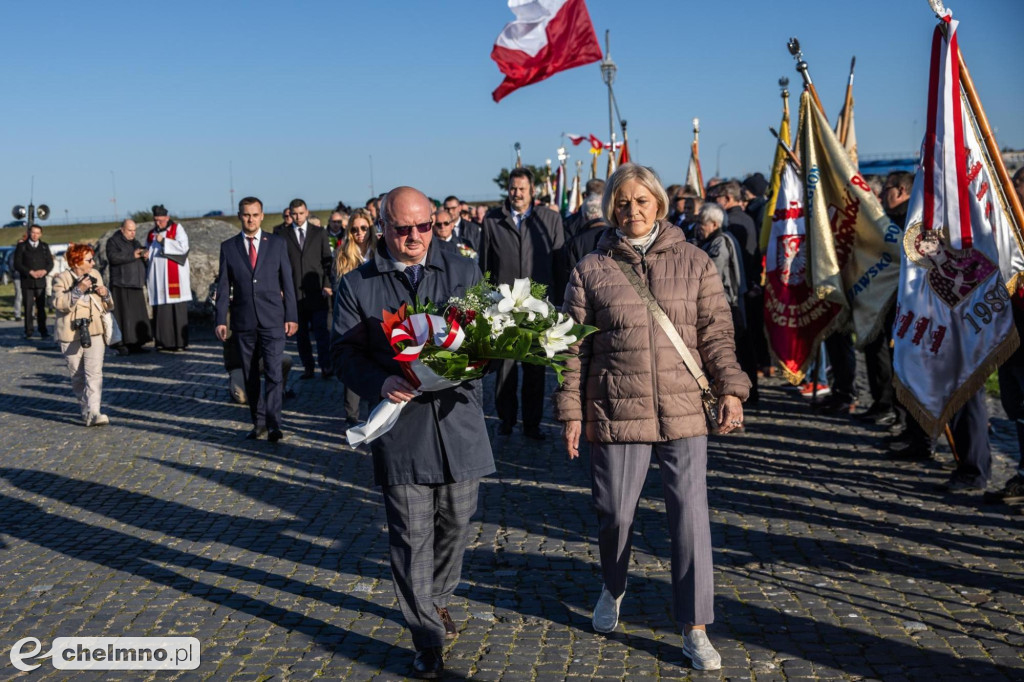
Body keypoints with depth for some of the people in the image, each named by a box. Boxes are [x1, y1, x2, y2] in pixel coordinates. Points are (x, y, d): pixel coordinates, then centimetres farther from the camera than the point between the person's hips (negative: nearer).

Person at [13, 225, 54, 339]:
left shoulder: (45, 246, 11)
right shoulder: (21, 246, 3)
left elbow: (50, 263, 10)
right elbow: (17, 264, -3)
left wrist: (44, 271, -10)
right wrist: (31, 272, -13)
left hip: (41, 281, 2)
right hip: (27, 282, -2)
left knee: (41, 307, 0)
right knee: (28, 307, -1)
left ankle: (43, 331, 4)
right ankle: (28, 332, 2)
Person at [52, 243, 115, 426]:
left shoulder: (95, 276, 9)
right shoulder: (62, 279, -4)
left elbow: (108, 307, 16)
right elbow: (59, 303, -20)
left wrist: (105, 294, -5)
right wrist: (78, 290, -28)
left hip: (94, 332, 2)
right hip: (70, 335, -2)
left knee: (94, 372, -11)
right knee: (77, 376, 9)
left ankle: (93, 412, -17)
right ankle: (85, 407, 25)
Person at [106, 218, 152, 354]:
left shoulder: (135, 242, 20)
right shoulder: (113, 241, -2)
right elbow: (113, 257, -17)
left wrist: (145, 254, -3)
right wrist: (132, 256, -23)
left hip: (135, 285, 7)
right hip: (121, 285, -7)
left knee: (138, 315, 4)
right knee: (123, 315, -10)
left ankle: (135, 344, 9)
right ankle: (122, 345, -8)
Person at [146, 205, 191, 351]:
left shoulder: (177, 229, 2)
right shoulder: (152, 233, 18)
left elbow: (183, 247, -11)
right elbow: (149, 252, 26)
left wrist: (163, 241, -12)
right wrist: (146, 255, 6)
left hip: (174, 277, -5)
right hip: (158, 277, 5)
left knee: (178, 310, -7)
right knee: (160, 310, -1)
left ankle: (180, 342, -4)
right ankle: (163, 342, 3)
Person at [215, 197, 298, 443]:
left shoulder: (277, 244, 4)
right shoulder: (228, 246, 5)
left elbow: (287, 281, 4)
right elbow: (223, 286, 5)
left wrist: (291, 316, -1)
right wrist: (221, 319, -1)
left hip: (272, 319, -2)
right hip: (244, 321, 2)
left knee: (273, 373, -8)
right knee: (250, 375, 8)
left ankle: (274, 425, -7)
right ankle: (258, 422, 19)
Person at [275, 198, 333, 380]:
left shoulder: (320, 232, 9)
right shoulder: (281, 234, 7)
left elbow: (327, 260, 8)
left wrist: (327, 284, -3)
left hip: (317, 290, 0)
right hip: (294, 291, 1)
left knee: (321, 330, -5)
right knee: (300, 332, 4)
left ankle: (325, 366, 1)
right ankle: (308, 368, 11)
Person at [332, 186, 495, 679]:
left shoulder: (464, 272, 8)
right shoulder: (356, 285, 3)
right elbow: (344, 352, -1)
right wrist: (380, 383, -20)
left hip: (458, 416, 2)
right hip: (400, 425, -2)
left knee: (456, 525, 14)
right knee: (411, 536, 1)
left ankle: (437, 600, 40)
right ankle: (428, 640, 13)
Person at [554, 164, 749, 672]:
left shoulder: (694, 263, 6)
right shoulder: (591, 270, 3)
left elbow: (716, 333, 5)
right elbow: (575, 347, 4)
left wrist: (730, 387, -6)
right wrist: (571, 410, 0)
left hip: (683, 411, 1)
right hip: (615, 414, 0)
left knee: (690, 515, -1)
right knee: (615, 514, 8)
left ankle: (694, 630, 11)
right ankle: (613, 589, 40)